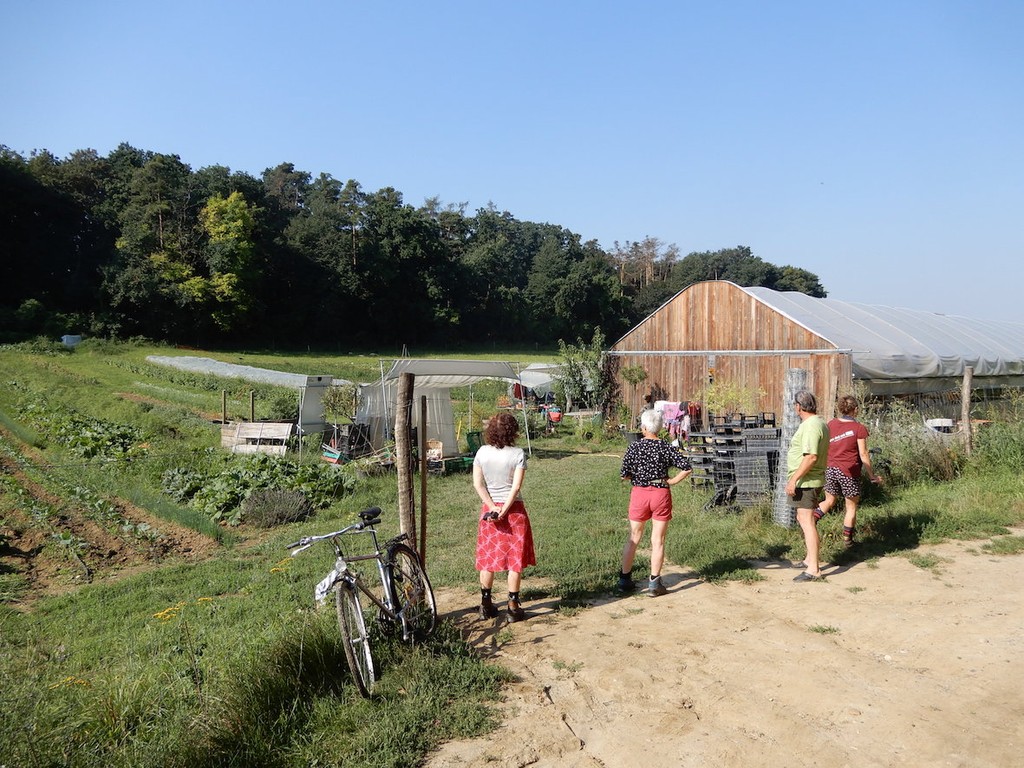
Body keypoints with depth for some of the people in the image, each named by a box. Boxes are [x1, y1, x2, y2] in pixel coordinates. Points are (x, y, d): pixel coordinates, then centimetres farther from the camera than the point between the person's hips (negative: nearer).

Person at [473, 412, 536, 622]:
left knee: (488, 558, 13)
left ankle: (486, 605, 20)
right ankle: (513, 607, 10)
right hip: (513, 509, -3)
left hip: (489, 509, 3)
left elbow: (477, 483, -6)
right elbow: (516, 487, -16)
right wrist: (504, 510, -13)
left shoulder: (482, 453, -2)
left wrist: (493, 507, -7)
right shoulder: (518, 454, -10)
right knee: (515, 559, 7)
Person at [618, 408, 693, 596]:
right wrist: (671, 481, -2)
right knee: (658, 540, 6)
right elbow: (687, 468, -11)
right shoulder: (666, 448, -5)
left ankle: (624, 578, 20)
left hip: (639, 493, 1)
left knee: (633, 538, 13)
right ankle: (654, 583, 8)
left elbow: (624, 475, -6)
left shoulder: (634, 446, -6)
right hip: (661, 494, 0)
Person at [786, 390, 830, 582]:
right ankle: (810, 559, 33)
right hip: (812, 480, 11)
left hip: (805, 481, -11)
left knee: (807, 522, -9)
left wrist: (794, 479, -26)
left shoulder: (811, 426, -20)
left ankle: (813, 569, -8)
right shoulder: (820, 423, 14)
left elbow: (811, 457, -28)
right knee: (803, 519, 21)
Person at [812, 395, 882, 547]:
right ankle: (847, 539, 18)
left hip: (830, 469, 4)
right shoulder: (859, 428, -10)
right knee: (851, 507, 13)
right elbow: (863, 454, -10)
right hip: (849, 472, -4)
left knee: (829, 501, 21)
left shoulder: (831, 424, 3)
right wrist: (872, 475, -2)